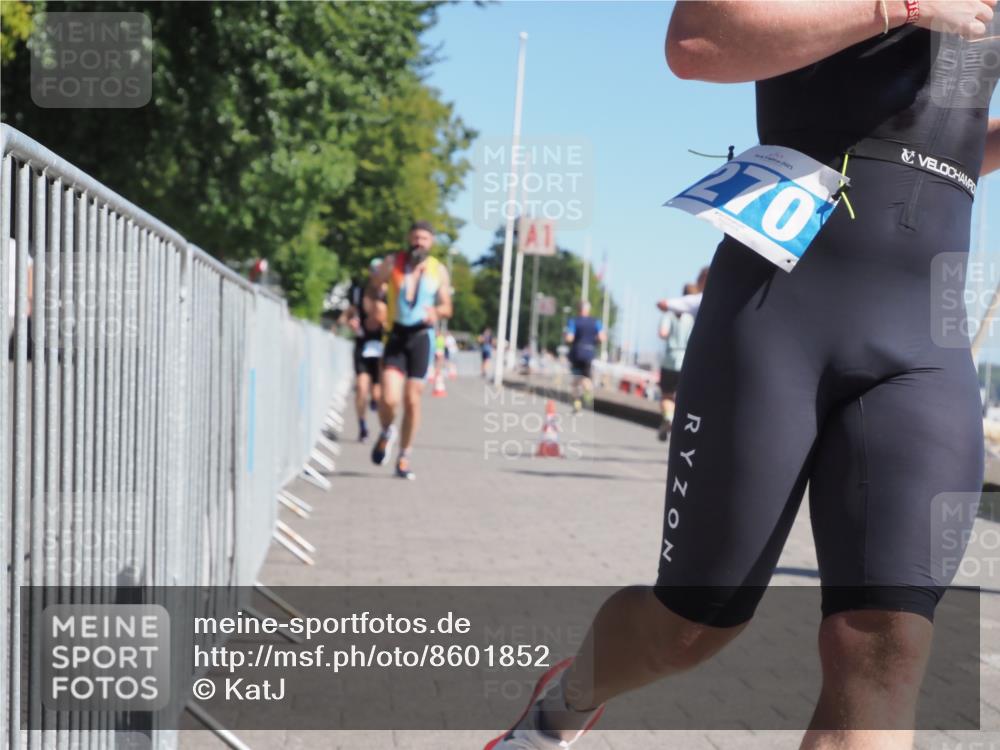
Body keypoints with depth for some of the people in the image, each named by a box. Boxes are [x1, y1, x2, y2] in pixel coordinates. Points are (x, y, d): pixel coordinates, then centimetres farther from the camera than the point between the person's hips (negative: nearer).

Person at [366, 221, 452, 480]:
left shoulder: (439, 271, 4)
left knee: (412, 401, 2)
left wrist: (436, 312, -14)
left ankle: (404, 459, 17)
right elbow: (372, 286, 13)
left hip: (421, 336, 1)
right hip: (396, 335, -1)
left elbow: (447, 307, 9)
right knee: (389, 399, -16)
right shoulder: (392, 263, 0)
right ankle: (387, 432, 19)